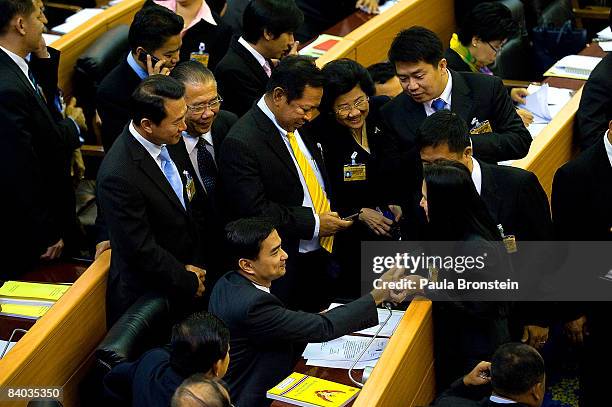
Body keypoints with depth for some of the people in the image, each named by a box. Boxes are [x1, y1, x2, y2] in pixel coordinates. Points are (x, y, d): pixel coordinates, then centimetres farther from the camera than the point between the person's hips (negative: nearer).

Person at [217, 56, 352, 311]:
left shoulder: (296, 125, 7)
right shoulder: (241, 143, -20)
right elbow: (255, 211, -23)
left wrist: (330, 217, 6)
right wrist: (314, 223, -18)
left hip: (321, 254, 8)